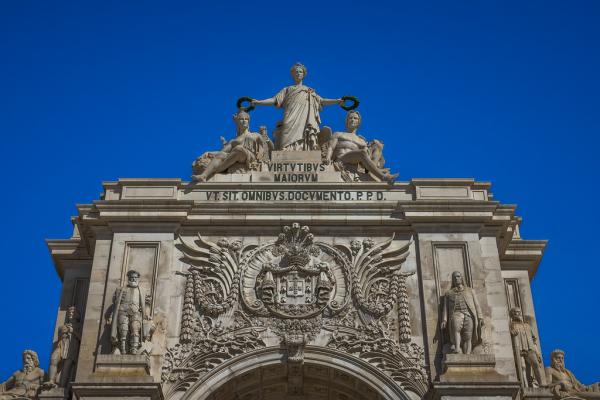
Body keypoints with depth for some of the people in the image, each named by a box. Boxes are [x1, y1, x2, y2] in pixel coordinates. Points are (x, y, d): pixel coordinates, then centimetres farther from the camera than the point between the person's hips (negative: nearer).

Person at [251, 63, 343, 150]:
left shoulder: (310, 91, 27)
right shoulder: (287, 90, 23)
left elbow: (322, 101, 20)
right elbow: (274, 100, 15)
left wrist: (336, 101, 8)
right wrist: (258, 102, 3)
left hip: (305, 122, 1)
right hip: (291, 122, -1)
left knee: (305, 144, -14)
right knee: (289, 144, -20)